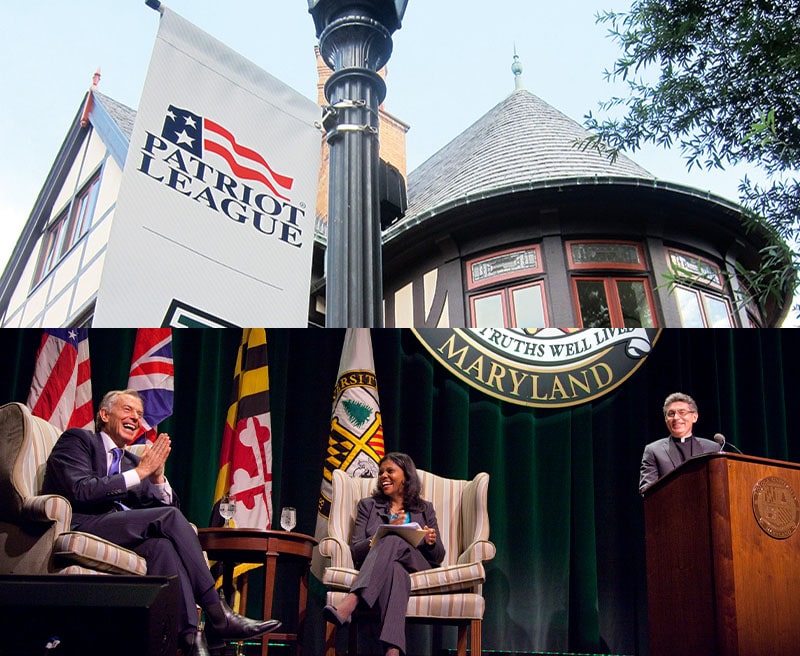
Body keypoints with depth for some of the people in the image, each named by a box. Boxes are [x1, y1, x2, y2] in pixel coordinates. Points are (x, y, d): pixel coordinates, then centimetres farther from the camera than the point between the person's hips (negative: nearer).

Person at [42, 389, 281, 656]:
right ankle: (218, 617, -26)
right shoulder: (77, 439, 7)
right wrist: (139, 472, -9)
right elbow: (81, 491, -11)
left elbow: (166, 505, 19)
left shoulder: (131, 461, 25)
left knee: (161, 544, -31)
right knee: (169, 517, -25)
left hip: (119, 533, 6)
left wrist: (157, 476, -1)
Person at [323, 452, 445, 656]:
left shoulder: (425, 508, 23)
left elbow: (438, 556, 18)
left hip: (417, 567, 0)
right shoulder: (368, 505, 22)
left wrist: (431, 542, -6)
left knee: (393, 541, -37)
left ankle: (349, 605, -59)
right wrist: (385, 533, -9)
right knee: (394, 570, -42)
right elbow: (355, 552, 8)